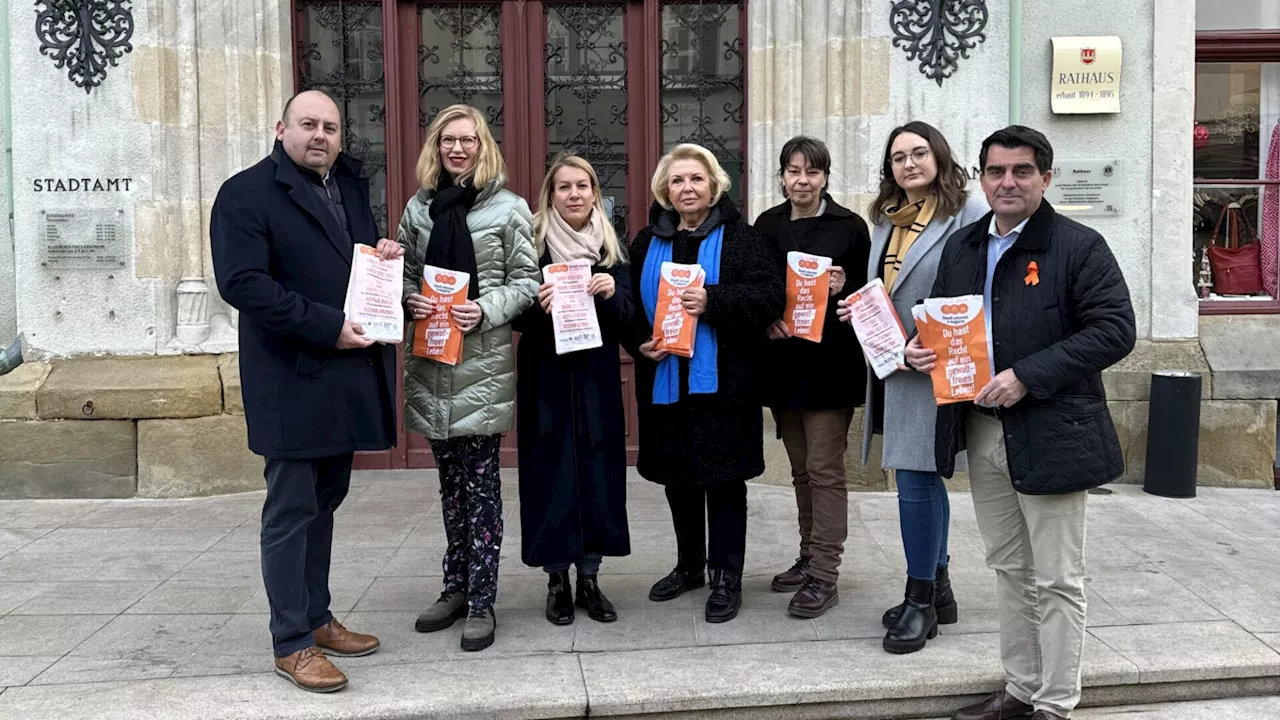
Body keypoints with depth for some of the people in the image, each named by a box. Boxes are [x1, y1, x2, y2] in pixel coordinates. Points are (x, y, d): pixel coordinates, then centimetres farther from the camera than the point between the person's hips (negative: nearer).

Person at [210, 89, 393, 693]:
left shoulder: (352, 186, 15)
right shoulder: (246, 194, -7)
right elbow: (242, 282, -18)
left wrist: (383, 256, 1)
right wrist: (326, 327, -22)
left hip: (348, 375, 7)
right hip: (292, 382, -7)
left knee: (324, 501, 16)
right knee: (291, 510, 0)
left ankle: (317, 618, 29)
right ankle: (292, 643, 11)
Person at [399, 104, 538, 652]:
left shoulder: (509, 208, 0)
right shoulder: (419, 207, 11)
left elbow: (526, 281, -2)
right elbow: (404, 273, 15)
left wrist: (486, 309, -17)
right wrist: (410, 300, -6)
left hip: (483, 362, -4)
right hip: (430, 359, 4)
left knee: (480, 482, -1)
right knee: (450, 480, 13)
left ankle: (481, 602, 7)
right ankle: (456, 587, 25)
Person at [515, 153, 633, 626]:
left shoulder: (612, 249, 7)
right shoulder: (534, 245, -1)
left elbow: (627, 319, 3)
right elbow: (517, 317, -1)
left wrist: (612, 294, -17)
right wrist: (538, 306, -22)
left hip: (596, 377, 2)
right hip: (548, 378, -2)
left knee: (598, 471, 4)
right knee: (551, 472, 0)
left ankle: (589, 578, 16)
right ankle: (557, 579, 12)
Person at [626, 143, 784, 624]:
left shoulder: (739, 237, -3)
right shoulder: (648, 243, 10)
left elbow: (771, 294, -12)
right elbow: (629, 304, 13)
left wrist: (712, 302, -23)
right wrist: (640, 342, -5)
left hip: (722, 382, -4)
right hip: (664, 381, 5)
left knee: (724, 478, 2)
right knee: (678, 477, 14)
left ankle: (726, 578, 14)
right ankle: (689, 566, 31)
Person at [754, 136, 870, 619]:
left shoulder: (849, 226, -3)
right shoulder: (767, 226, 8)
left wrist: (844, 288, -20)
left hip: (831, 363, -5)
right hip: (783, 362, 5)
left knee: (824, 469, -3)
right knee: (800, 468, 15)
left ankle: (824, 576, 3)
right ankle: (809, 556, 28)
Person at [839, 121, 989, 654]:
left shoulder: (969, 212, -9)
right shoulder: (888, 219, 16)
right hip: (893, 365, 8)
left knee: (915, 477, -8)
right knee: (922, 476, 14)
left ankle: (919, 601, 6)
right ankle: (938, 590, 26)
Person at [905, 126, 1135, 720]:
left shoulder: (1079, 247, -8)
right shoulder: (961, 248, 11)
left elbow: (1114, 330, -15)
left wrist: (1028, 376, -22)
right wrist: (919, 348, -1)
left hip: (1050, 436, -6)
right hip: (981, 431, 7)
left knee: (1055, 579, 3)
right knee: (1009, 569, 17)